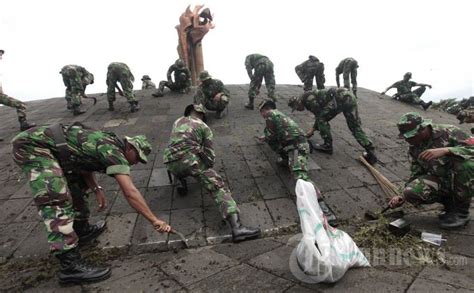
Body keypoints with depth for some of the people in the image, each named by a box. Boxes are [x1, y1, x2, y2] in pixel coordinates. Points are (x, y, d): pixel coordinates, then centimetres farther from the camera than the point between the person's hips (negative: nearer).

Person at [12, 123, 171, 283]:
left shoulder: (109, 145, 9)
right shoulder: (114, 151, -18)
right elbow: (130, 192, -24)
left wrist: (96, 189, 5)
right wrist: (154, 220, -20)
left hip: (43, 144, 10)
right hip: (33, 144, -10)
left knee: (77, 184, 17)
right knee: (57, 201, -18)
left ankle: (81, 230, 30)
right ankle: (71, 266, -17)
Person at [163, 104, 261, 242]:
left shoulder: (177, 121, 27)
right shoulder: (204, 127, 14)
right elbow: (209, 153, 11)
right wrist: (208, 169, 27)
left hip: (170, 163, 5)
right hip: (190, 160, -5)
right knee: (218, 186, -11)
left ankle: (182, 182, 17)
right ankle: (237, 228, -26)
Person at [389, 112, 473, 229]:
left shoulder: (448, 132, -13)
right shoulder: (414, 148, 0)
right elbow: (416, 175, 6)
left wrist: (445, 150, -39)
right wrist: (402, 197, -3)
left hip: (464, 180, -3)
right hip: (440, 182, 3)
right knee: (411, 191, -26)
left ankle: (461, 211, -13)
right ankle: (451, 203, 5)